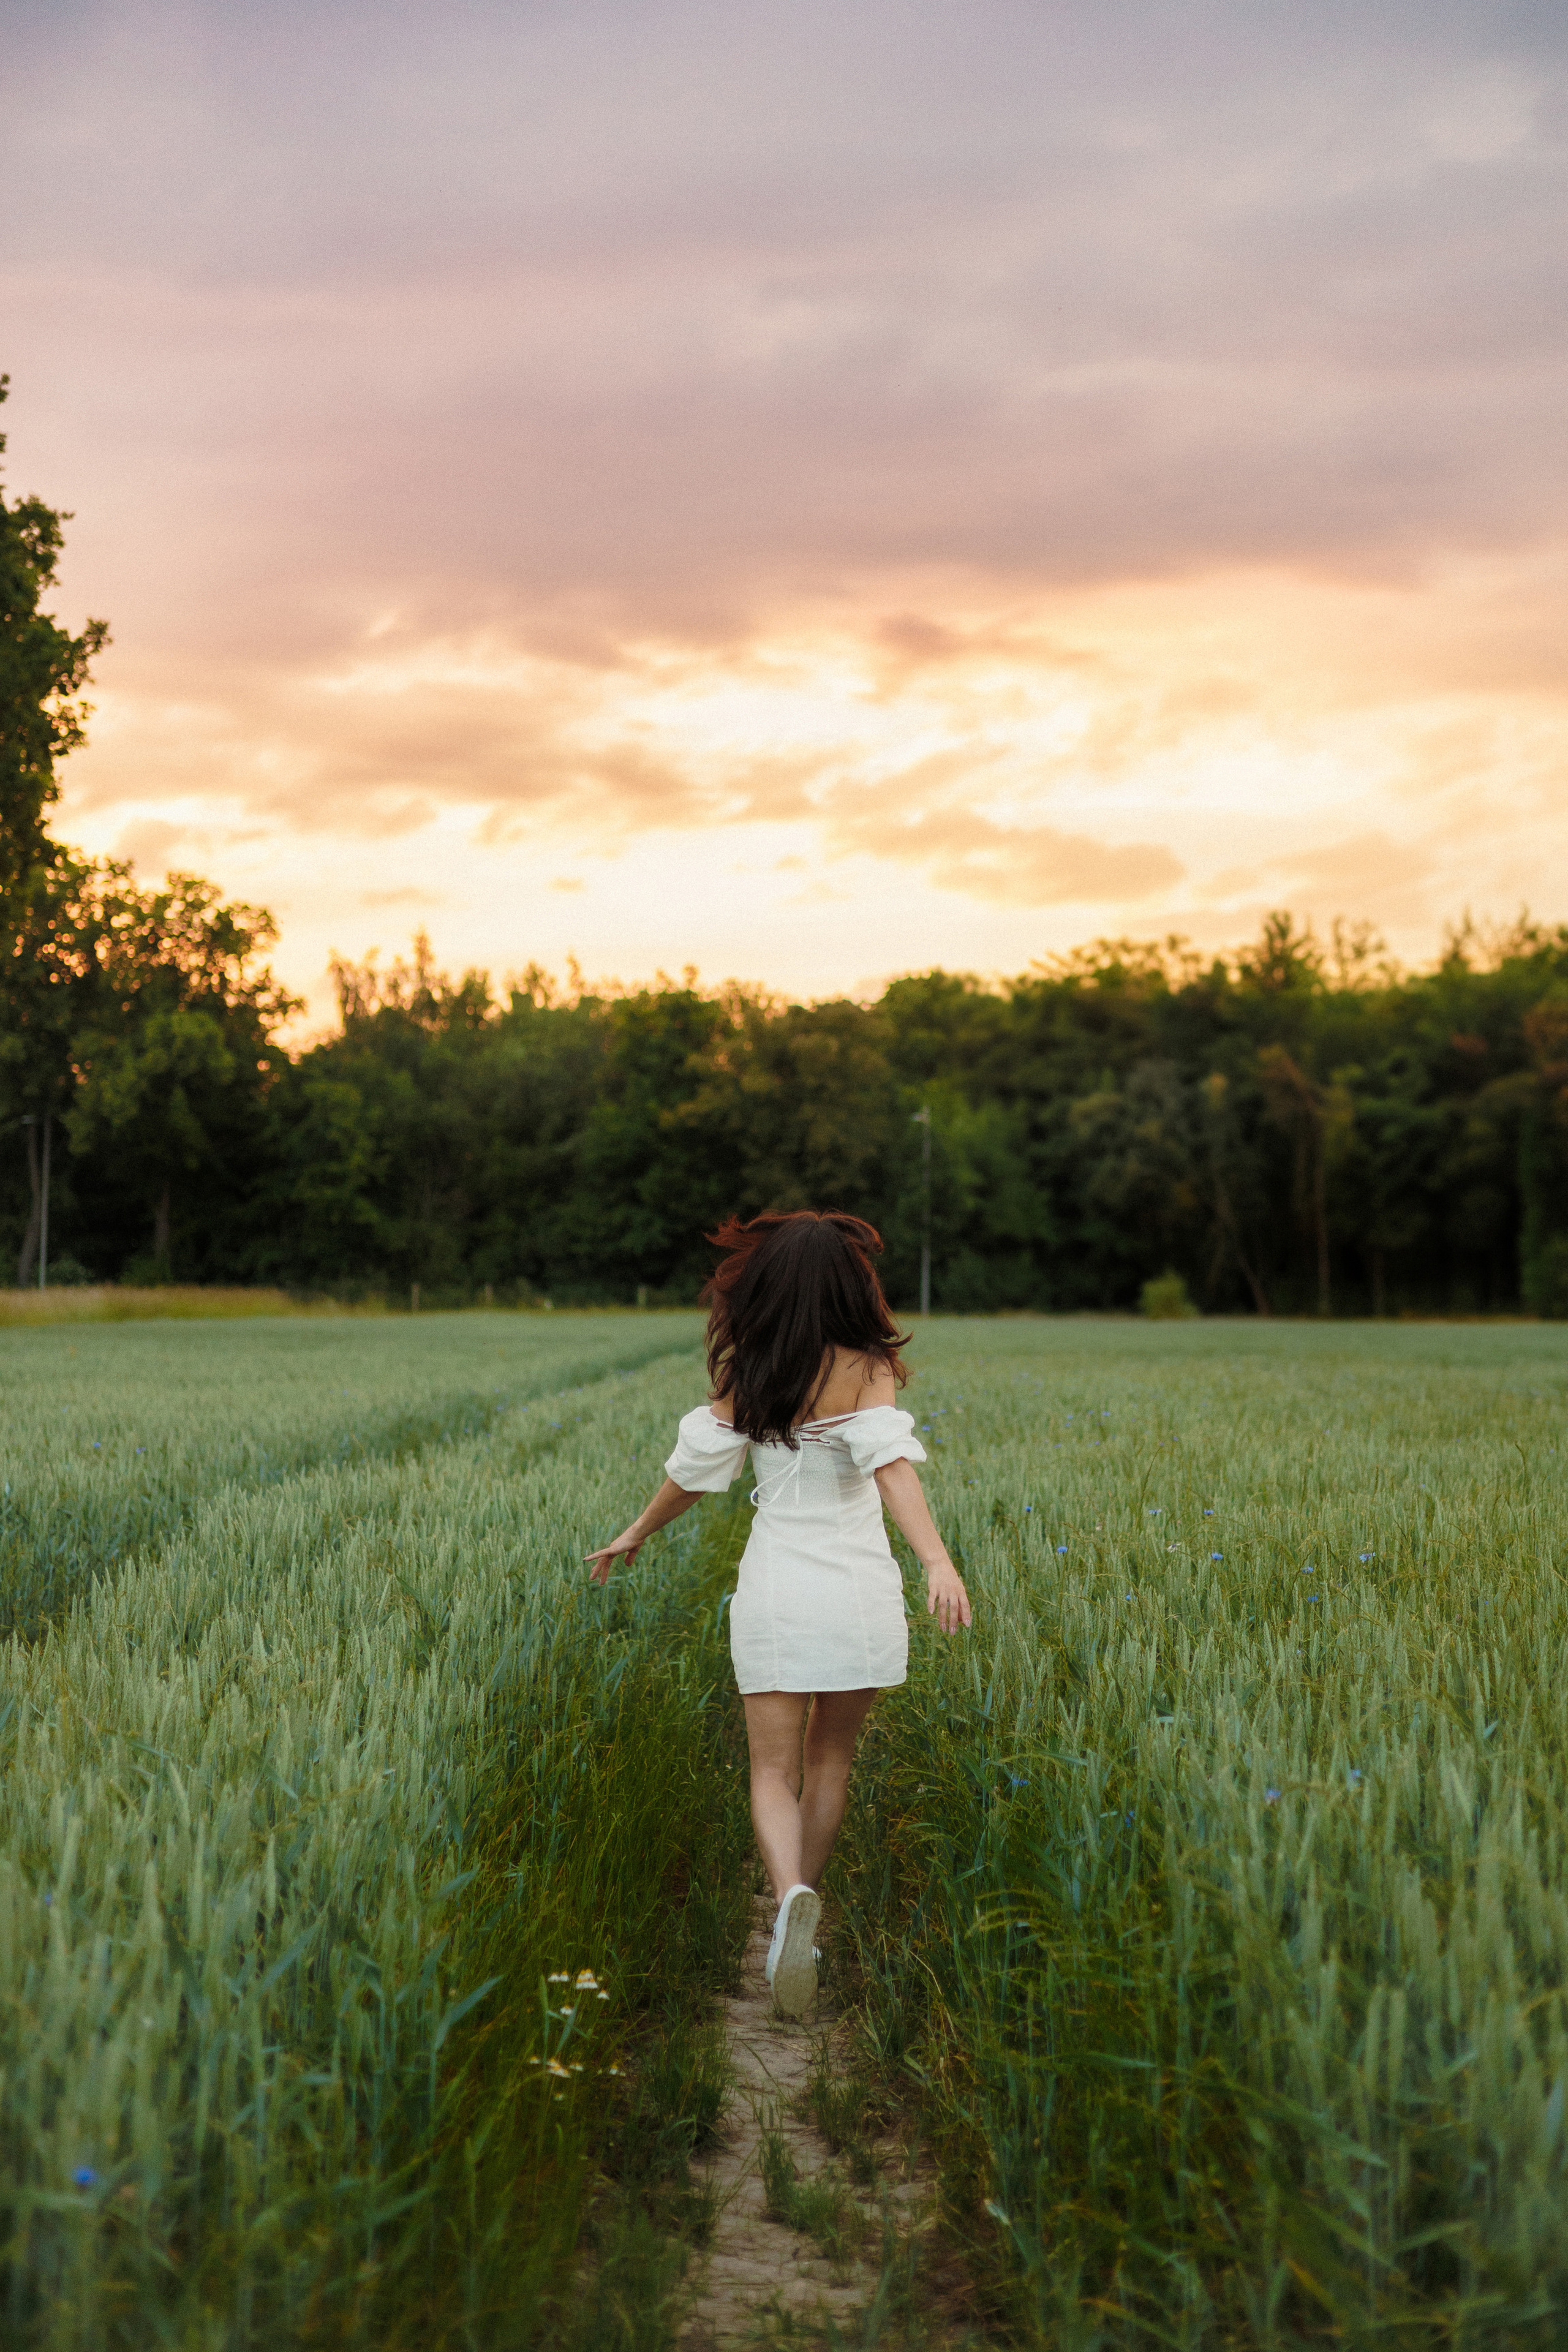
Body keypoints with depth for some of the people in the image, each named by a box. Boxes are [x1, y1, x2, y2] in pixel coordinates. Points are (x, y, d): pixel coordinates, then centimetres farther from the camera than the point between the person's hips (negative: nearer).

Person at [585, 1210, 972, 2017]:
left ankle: (792, 1896, -23)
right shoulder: (866, 1368, -9)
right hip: (859, 1591, -1)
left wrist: (636, 1534, 22)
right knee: (831, 1752, 21)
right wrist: (937, 1560, -35)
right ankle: (801, 1900, 30)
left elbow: (695, 1467, 5)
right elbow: (889, 1459, -24)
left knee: (774, 1770, 4)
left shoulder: (744, 1373, -1)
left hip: (774, 1588, 1)